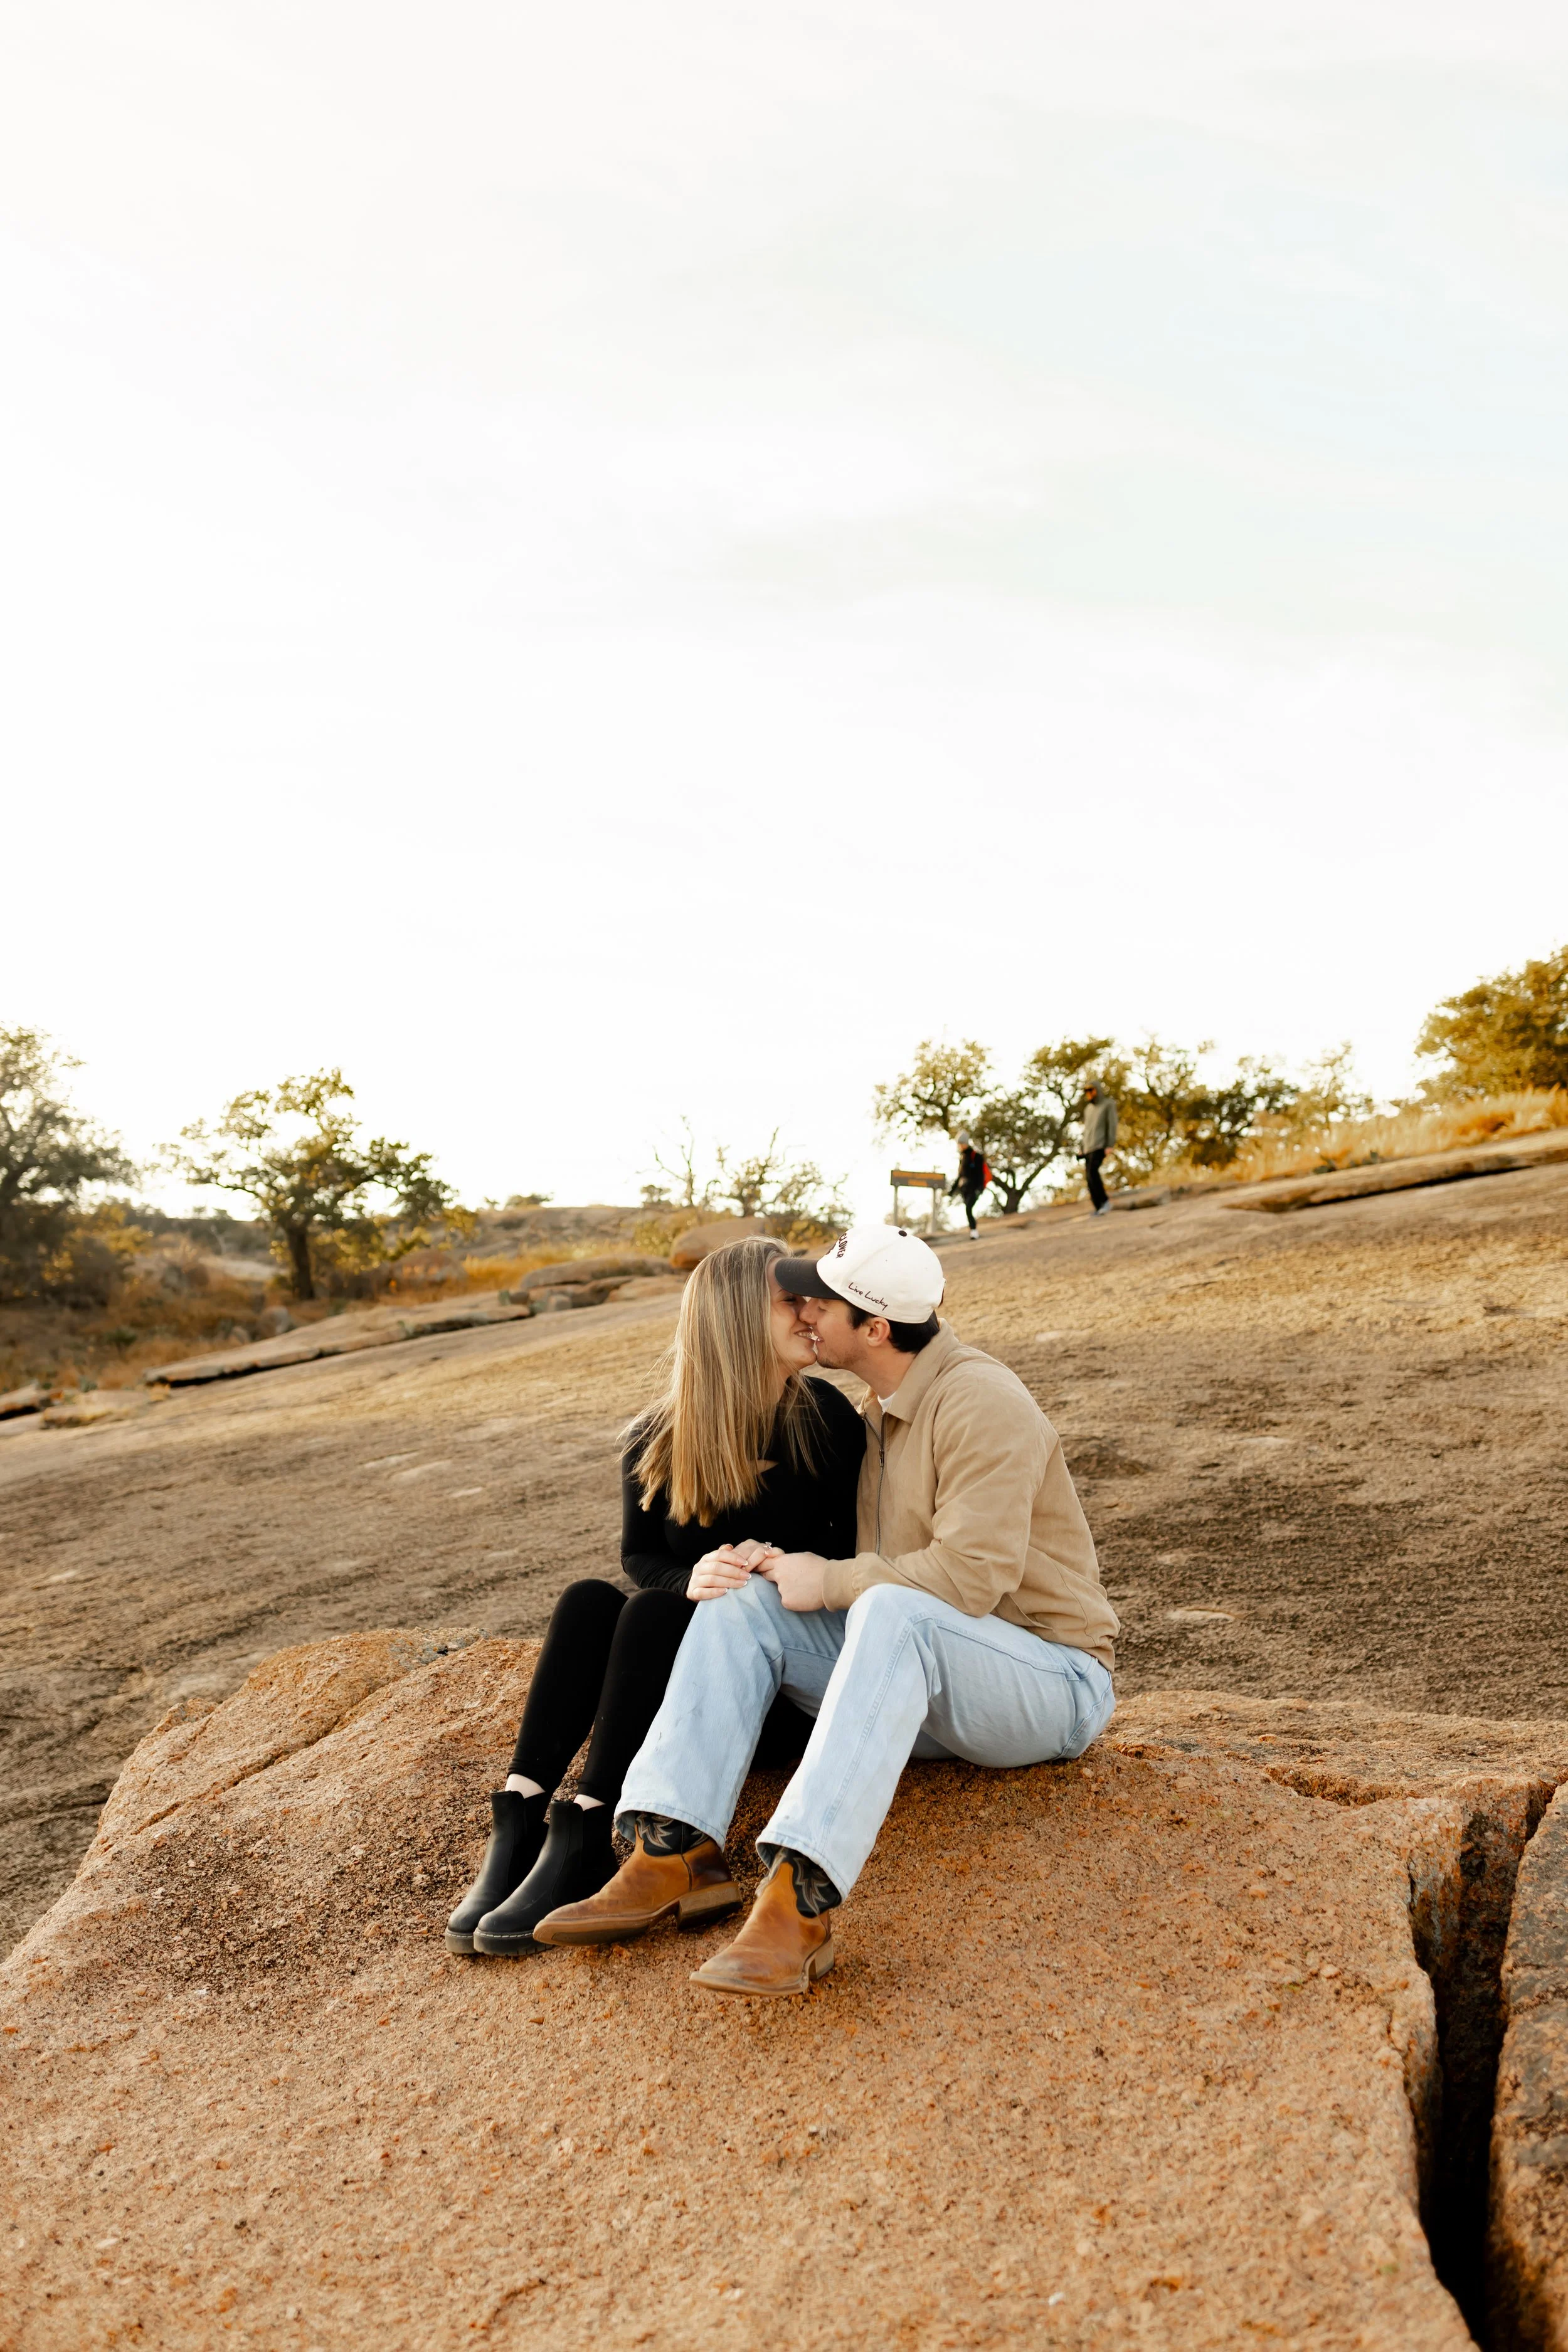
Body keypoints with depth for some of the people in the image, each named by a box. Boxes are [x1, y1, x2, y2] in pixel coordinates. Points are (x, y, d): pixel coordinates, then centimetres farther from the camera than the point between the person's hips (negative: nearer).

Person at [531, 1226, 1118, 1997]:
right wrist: (792, 1569, -4)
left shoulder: (980, 1403, -17)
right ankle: (676, 1854, -26)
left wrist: (832, 1584, -16)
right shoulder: (885, 1406, 11)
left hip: (1050, 1681, -8)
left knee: (893, 1614, -39)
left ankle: (800, 1899, -46)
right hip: (921, 1674, 8)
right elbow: (883, 1559, 16)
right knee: (744, 1606, -12)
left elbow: (970, 1576, -27)